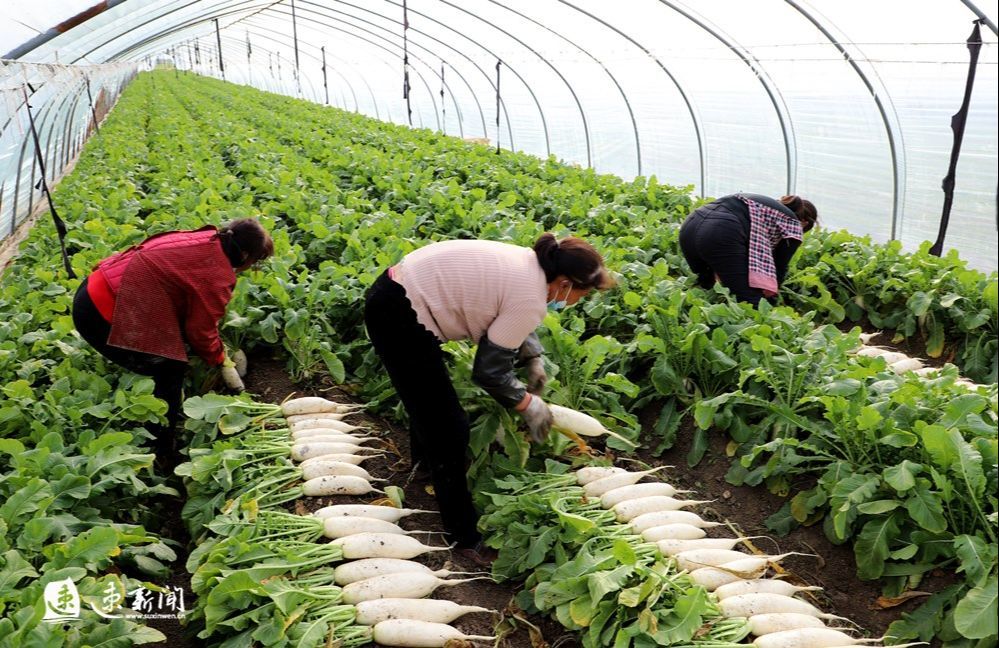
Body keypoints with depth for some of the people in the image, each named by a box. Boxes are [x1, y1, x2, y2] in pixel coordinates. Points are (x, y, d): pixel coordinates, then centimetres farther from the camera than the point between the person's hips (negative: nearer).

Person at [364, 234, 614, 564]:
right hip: (399, 317, -10)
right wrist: (530, 405, 1)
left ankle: (423, 457, 61)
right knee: (449, 429, -2)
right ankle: (465, 538, 11)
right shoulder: (531, 299, -20)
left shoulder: (530, 263, 6)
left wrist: (533, 358, 14)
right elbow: (490, 371, -12)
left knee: (427, 395, 33)